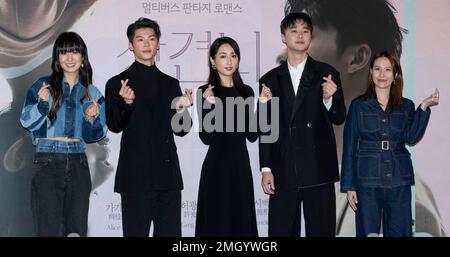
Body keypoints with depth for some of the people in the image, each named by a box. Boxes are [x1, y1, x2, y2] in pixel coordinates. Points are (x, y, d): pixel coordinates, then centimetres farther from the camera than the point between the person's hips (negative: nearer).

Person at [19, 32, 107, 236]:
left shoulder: (91, 93, 10)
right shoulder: (43, 86, 2)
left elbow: (95, 135, 13)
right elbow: (27, 122, 0)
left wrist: (92, 118, -6)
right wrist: (43, 103, -16)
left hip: (78, 163, 3)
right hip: (48, 162, -3)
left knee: (77, 229, 4)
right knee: (49, 229, -5)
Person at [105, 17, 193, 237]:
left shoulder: (171, 84, 14)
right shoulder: (118, 83, 1)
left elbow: (180, 130, 15)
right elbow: (114, 126, -8)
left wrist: (182, 111, -7)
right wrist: (126, 103, -27)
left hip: (169, 177, 4)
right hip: (136, 177, -4)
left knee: (171, 233, 7)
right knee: (136, 232, 0)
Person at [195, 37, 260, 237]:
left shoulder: (246, 92, 8)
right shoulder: (206, 92, -5)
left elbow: (252, 135, 5)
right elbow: (206, 138, -12)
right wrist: (210, 106, -24)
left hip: (241, 164, 4)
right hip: (217, 166, -4)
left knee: (242, 220, 9)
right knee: (217, 222, 1)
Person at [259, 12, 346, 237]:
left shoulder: (327, 74, 4)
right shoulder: (270, 80, 8)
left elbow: (339, 118, 2)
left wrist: (328, 99, -19)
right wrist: (266, 169, 3)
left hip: (318, 170, -1)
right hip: (283, 173, 1)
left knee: (321, 231, 3)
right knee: (281, 232, 5)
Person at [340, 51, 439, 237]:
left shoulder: (406, 106, 9)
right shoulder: (358, 105, 4)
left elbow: (411, 138, -6)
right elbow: (349, 147, 3)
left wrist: (424, 107, -13)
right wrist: (348, 186, -1)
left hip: (399, 181, 2)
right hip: (367, 181, -1)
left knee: (399, 232, 3)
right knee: (368, 233, 0)